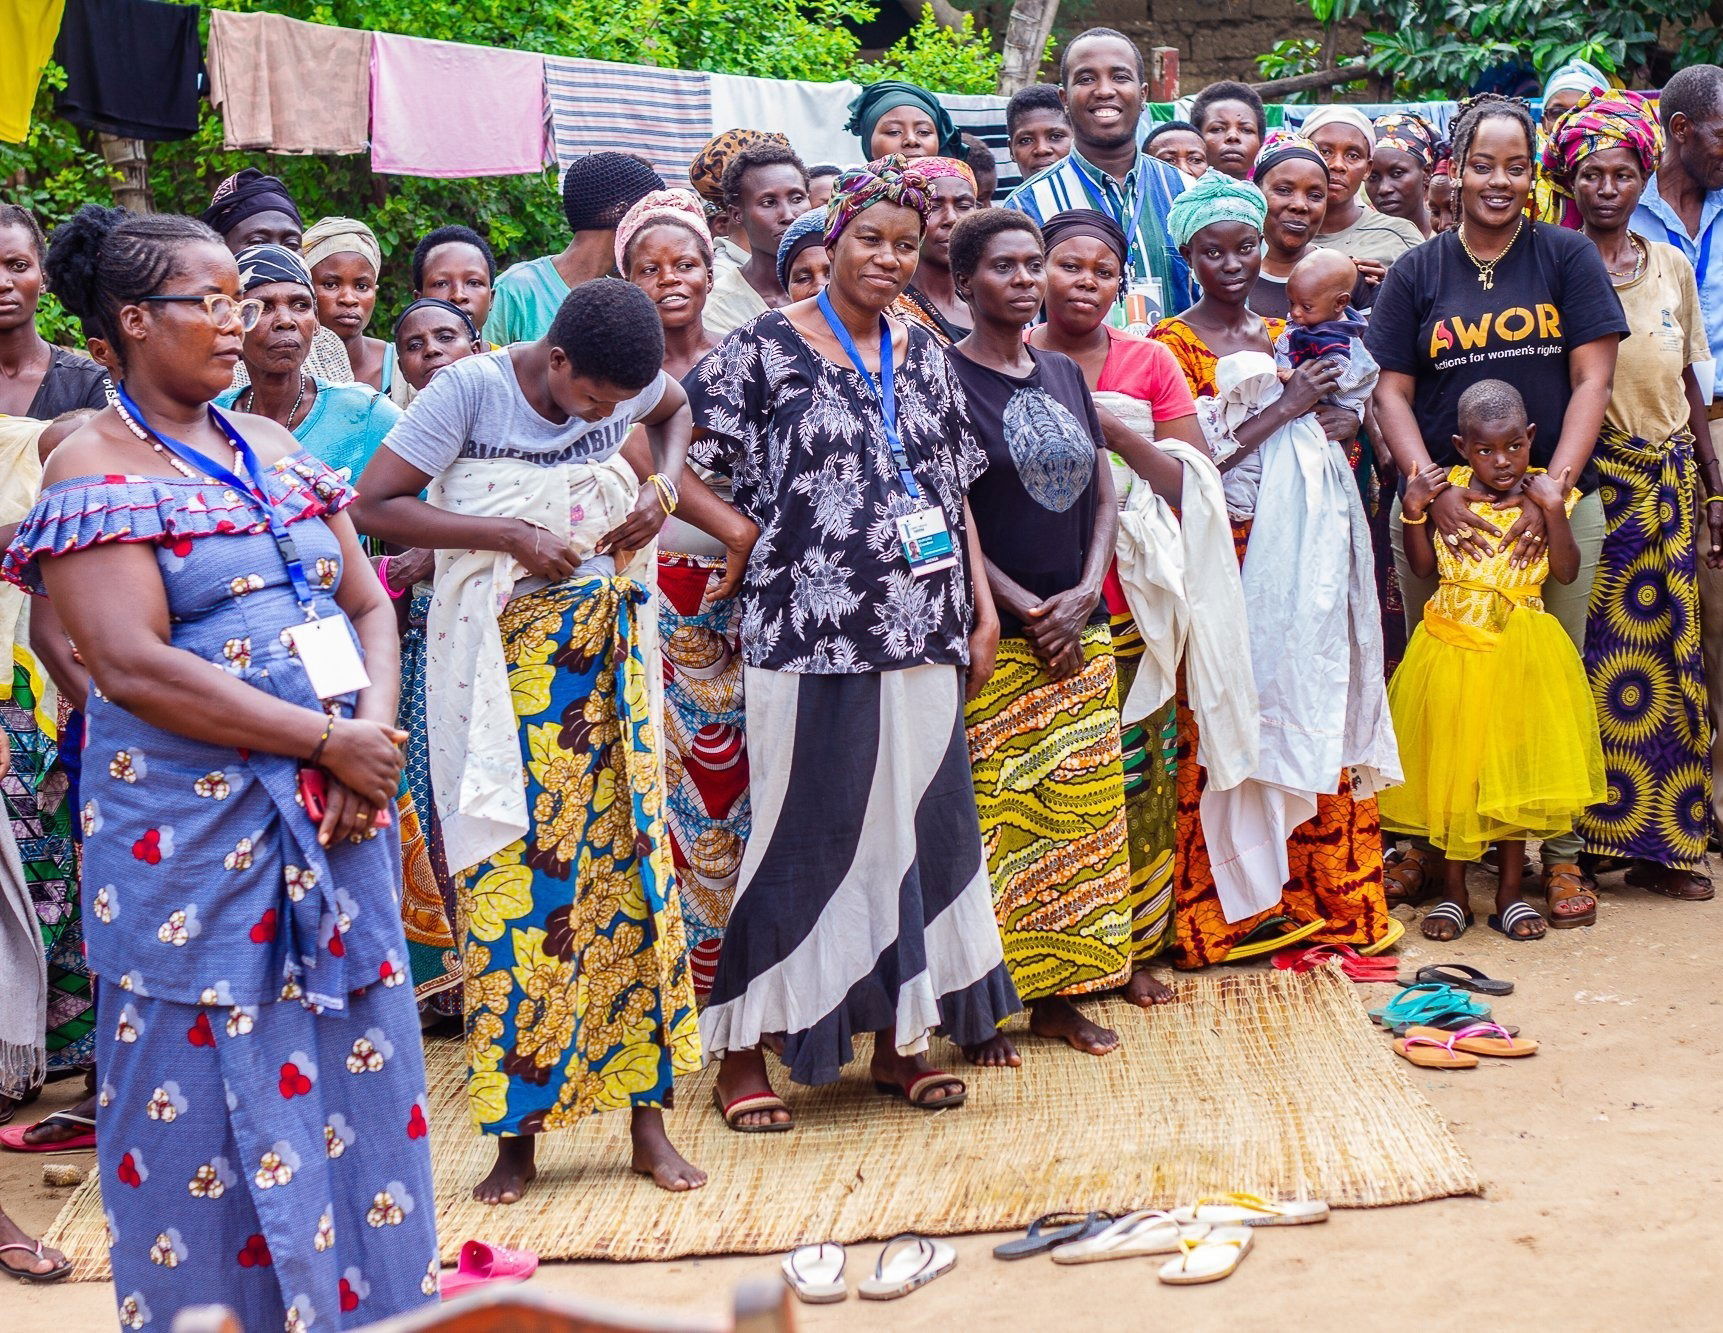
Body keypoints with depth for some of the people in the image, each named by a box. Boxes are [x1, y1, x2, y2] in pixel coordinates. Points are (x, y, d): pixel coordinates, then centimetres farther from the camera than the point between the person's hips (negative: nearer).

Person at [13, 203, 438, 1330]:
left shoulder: (276, 449, 14)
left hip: (338, 818, 6)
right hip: (195, 834, -6)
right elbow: (134, 664, -17)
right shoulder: (93, 469, -6)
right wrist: (329, 740, -16)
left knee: (355, 1082, 10)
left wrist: (376, 735, -7)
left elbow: (370, 604, 13)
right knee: (217, 1100, 2)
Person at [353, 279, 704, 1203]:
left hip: (603, 651, 4)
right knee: (510, 877, -3)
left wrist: (663, 488, 3)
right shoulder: (471, 389, -13)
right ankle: (517, 1131, 7)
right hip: (499, 662, -3)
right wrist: (511, 535, -20)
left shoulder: (625, 382, 0)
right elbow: (373, 506, -15)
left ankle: (646, 1114, 11)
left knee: (630, 859, 2)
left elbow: (678, 410, 24)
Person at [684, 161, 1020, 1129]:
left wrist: (983, 608, 12)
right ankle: (743, 1047, 9)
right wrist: (756, 537, -9)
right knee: (803, 833, -2)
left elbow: (956, 492, 17)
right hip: (808, 637, -5)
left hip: (920, 637, 6)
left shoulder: (924, 357, 14)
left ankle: (899, 1036, 21)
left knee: (918, 825, 9)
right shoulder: (768, 348, -3)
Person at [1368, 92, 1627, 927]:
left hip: (1556, 506, 0)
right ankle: (1428, 840, 18)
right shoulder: (1417, 272, 6)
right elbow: (1391, 391, 2)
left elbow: (1591, 380, -1)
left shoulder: (1568, 258, 4)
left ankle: (1561, 851, 14)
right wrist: (1434, 490, -12)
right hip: (1439, 509, 1)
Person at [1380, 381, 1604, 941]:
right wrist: (1414, 511, -11)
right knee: (1450, 764, 5)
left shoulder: (1544, 491, -1)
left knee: (1514, 764, 6)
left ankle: (1510, 891, 18)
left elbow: (1566, 572, -7)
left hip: (1521, 649, 0)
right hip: (1453, 643, 0)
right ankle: (1453, 891, 17)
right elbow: (1424, 568, 2)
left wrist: (1553, 509, -17)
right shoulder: (1446, 489, -1)